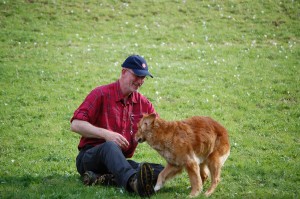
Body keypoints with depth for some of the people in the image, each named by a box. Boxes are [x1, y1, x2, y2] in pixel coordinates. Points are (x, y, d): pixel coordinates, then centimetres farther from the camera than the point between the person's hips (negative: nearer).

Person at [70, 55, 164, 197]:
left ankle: (102, 179, -37)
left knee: (161, 171, -21)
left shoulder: (143, 103, 13)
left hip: (120, 161, 5)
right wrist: (106, 134, -21)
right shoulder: (101, 94, -2)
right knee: (111, 146, -41)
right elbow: (76, 125, -10)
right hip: (89, 157, -5)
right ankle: (133, 181, -75)